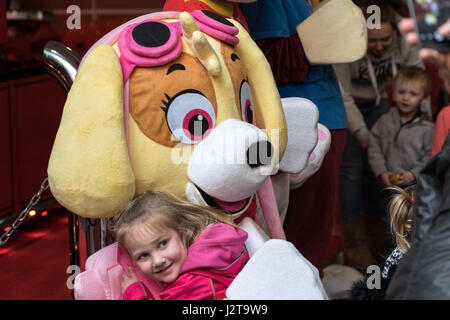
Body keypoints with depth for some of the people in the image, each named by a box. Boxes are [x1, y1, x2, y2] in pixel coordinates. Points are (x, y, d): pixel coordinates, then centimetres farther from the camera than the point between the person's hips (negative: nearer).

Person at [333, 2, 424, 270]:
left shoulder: (402, 46, -20)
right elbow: (344, 97, -23)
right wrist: (362, 134, -23)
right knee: (352, 167, -9)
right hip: (347, 106, -4)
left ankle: (376, 237, 19)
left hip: (376, 104, 4)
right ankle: (354, 243, -3)